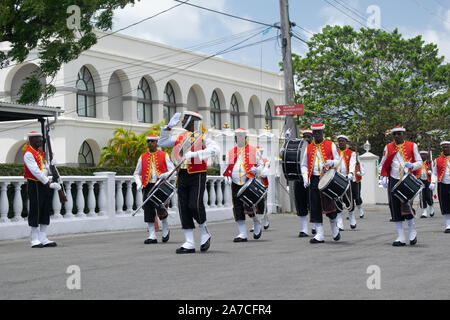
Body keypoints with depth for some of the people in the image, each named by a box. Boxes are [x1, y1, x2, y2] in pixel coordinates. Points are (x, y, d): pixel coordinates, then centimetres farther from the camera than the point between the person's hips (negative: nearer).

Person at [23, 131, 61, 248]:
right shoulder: (28, 154, -11)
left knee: (46, 210, 8)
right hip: (34, 185, -9)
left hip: (44, 185, 9)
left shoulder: (40, 152, 17)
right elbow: (36, 171, -19)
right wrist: (49, 183, -22)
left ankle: (43, 238, 13)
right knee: (35, 211, -5)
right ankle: (34, 240, 2)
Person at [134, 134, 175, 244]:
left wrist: (166, 174, -18)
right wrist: (139, 183, -3)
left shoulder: (164, 156, 7)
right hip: (148, 187, 3)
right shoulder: (142, 157, 13)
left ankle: (166, 229, 13)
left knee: (161, 208, -13)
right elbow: (136, 173, 17)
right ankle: (152, 236, 3)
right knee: (148, 210, -2)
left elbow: (173, 170, 4)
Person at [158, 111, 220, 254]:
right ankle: (189, 243, 6)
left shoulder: (203, 137, -2)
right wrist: (169, 126, 13)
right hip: (183, 176, 6)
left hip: (197, 176, -6)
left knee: (195, 205, -17)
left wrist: (195, 154, -28)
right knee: (184, 208, 1)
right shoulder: (180, 137, 15)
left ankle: (205, 234, 10)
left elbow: (215, 149, -20)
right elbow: (162, 142, 24)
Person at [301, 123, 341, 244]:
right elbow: (304, 165, 15)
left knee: (330, 205, -4)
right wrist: (305, 178, -1)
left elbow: (337, 160, 6)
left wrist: (331, 163, -17)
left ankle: (334, 228, 22)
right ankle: (319, 235, 2)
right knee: (315, 208, -1)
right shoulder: (309, 148, 13)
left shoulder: (331, 145, 6)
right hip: (314, 180, 3)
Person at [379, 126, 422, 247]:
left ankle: (412, 232, 8)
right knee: (395, 209, -2)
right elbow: (383, 165, 12)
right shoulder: (388, 148, 9)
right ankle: (401, 238, 4)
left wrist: (412, 165, -16)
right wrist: (384, 178, -2)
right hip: (394, 181, 2)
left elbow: (420, 163, 6)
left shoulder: (412, 146, 5)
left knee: (406, 205, -16)